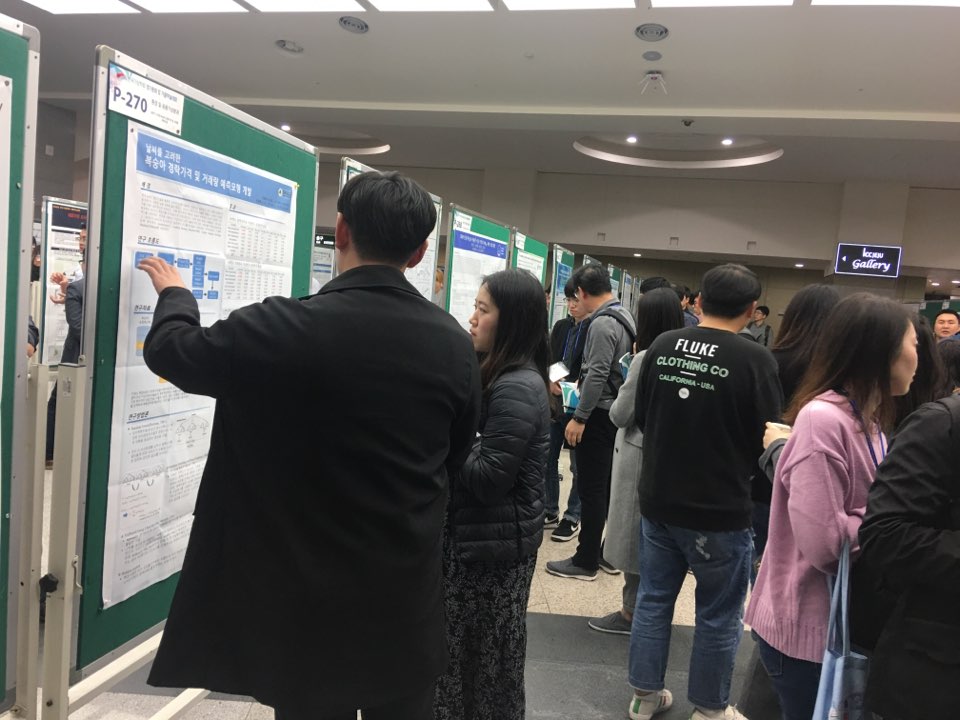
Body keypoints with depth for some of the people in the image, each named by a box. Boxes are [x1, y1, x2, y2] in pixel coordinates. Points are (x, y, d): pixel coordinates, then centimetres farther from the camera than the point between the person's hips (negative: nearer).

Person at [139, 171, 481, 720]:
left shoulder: (283, 328, -19)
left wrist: (175, 293, 19)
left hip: (311, 598, -3)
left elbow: (169, 351, -1)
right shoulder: (456, 344, -8)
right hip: (408, 597, 3)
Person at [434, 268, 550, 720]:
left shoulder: (516, 388, -22)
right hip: (480, 532, 9)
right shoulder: (502, 377, 8)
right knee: (467, 645, 21)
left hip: (493, 539, -9)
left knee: (486, 653, 8)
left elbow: (486, 478, -24)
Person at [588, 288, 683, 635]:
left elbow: (620, 415, -13)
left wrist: (627, 385, 3)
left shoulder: (646, 359, -19)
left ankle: (632, 612, 15)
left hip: (640, 455, -8)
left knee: (634, 535, 4)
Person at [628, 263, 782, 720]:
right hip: (720, 509, -4)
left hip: (657, 498, 5)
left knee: (653, 599, 18)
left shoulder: (661, 347, -4)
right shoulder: (755, 359, -18)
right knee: (718, 614, 14)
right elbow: (768, 439, -9)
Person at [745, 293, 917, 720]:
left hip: (843, 623, 9)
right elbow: (825, 541, -26)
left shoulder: (865, 422, 9)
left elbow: (866, 511, 11)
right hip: (808, 629, -9)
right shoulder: (822, 420, -23)